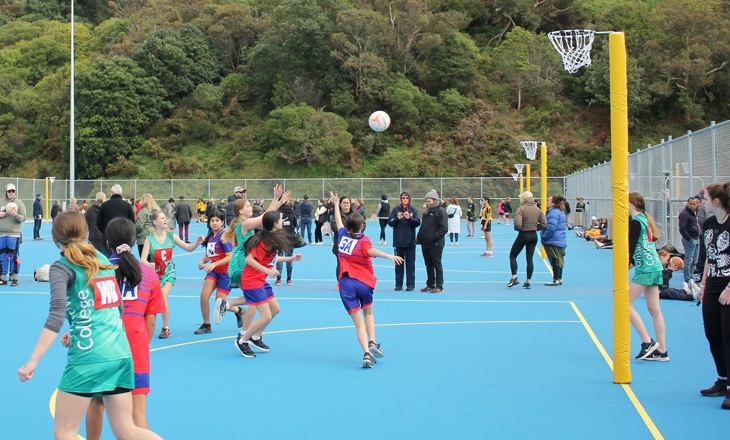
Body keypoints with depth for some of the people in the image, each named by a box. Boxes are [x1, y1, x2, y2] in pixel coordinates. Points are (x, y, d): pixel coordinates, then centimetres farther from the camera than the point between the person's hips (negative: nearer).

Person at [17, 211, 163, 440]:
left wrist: (33, 360, -21)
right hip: (121, 354, 7)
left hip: (89, 357, -6)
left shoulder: (62, 267, -4)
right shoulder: (103, 259, 15)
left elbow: (56, 315, -18)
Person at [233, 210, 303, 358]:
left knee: (275, 309, 17)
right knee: (266, 317, -10)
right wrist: (267, 271, -30)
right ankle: (242, 341, 7)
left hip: (261, 281, 10)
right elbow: (249, 259, -25)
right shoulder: (264, 241, -22)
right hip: (252, 281, -10)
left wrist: (290, 258, 18)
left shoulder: (273, 238, 6)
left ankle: (255, 337, 31)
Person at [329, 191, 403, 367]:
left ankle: (366, 353, -18)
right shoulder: (364, 240, -3)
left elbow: (338, 222, 29)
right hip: (364, 282, -2)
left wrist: (336, 204, 46)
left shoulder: (343, 235, 9)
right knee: (368, 314, 26)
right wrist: (389, 256, -42)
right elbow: (371, 251, -27)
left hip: (346, 284, 2)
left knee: (359, 323, -1)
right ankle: (372, 342, 9)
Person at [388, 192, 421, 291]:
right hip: (398, 241, 1)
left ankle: (410, 284, 6)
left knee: (410, 263, 2)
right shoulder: (396, 209, 4)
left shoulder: (413, 210, 3)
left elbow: (418, 222, -6)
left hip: (410, 241, -1)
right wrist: (397, 218, -18)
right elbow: (390, 223, -1)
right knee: (399, 263, 5)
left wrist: (409, 218, -22)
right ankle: (398, 284, 11)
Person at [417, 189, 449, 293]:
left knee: (437, 264, -2)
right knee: (428, 265, 13)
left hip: (435, 244, -8)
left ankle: (439, 286, 3)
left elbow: (444, 228, -16)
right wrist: (420, 237, 9)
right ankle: (430, 285, 21)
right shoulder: (427, 211, 16)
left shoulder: (440, 211, -9)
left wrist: (434, 237, -20)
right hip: (425, 243, 8)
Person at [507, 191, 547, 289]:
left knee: (512, 256, 9)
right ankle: (528, 282, 10)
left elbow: (517, 224, -24)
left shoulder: (521, 209, -15)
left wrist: (517, 228, -2)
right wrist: (535, 227, 10)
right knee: (529, 259, 10)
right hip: (534, 236, 5)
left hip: (523, 235, -5)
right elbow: (544, 224, 0)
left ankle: (514, 278, -3)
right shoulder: (538, 210, 2)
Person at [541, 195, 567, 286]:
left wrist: (544, 237, -15)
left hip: (553, 242, -10)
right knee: (558, 261, 15)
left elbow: (551, 228, -26)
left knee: (555, 261, -6)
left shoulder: (553, 213, -19)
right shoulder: (560, 211, 15)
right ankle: (559, 279, 21)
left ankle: (556, 280, -2)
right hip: (560, 241, 11)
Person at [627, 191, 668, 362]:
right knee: (654, 310, 8)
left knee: (625, 304, -7)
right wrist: (632, 262, 16)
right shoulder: (645, 219, 16)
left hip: (645, 269, -9)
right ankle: (662, 351, 9)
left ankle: (648, 342, -8)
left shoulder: (635, 222, -11)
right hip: (654, 267, 9)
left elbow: (631, 247, -15)